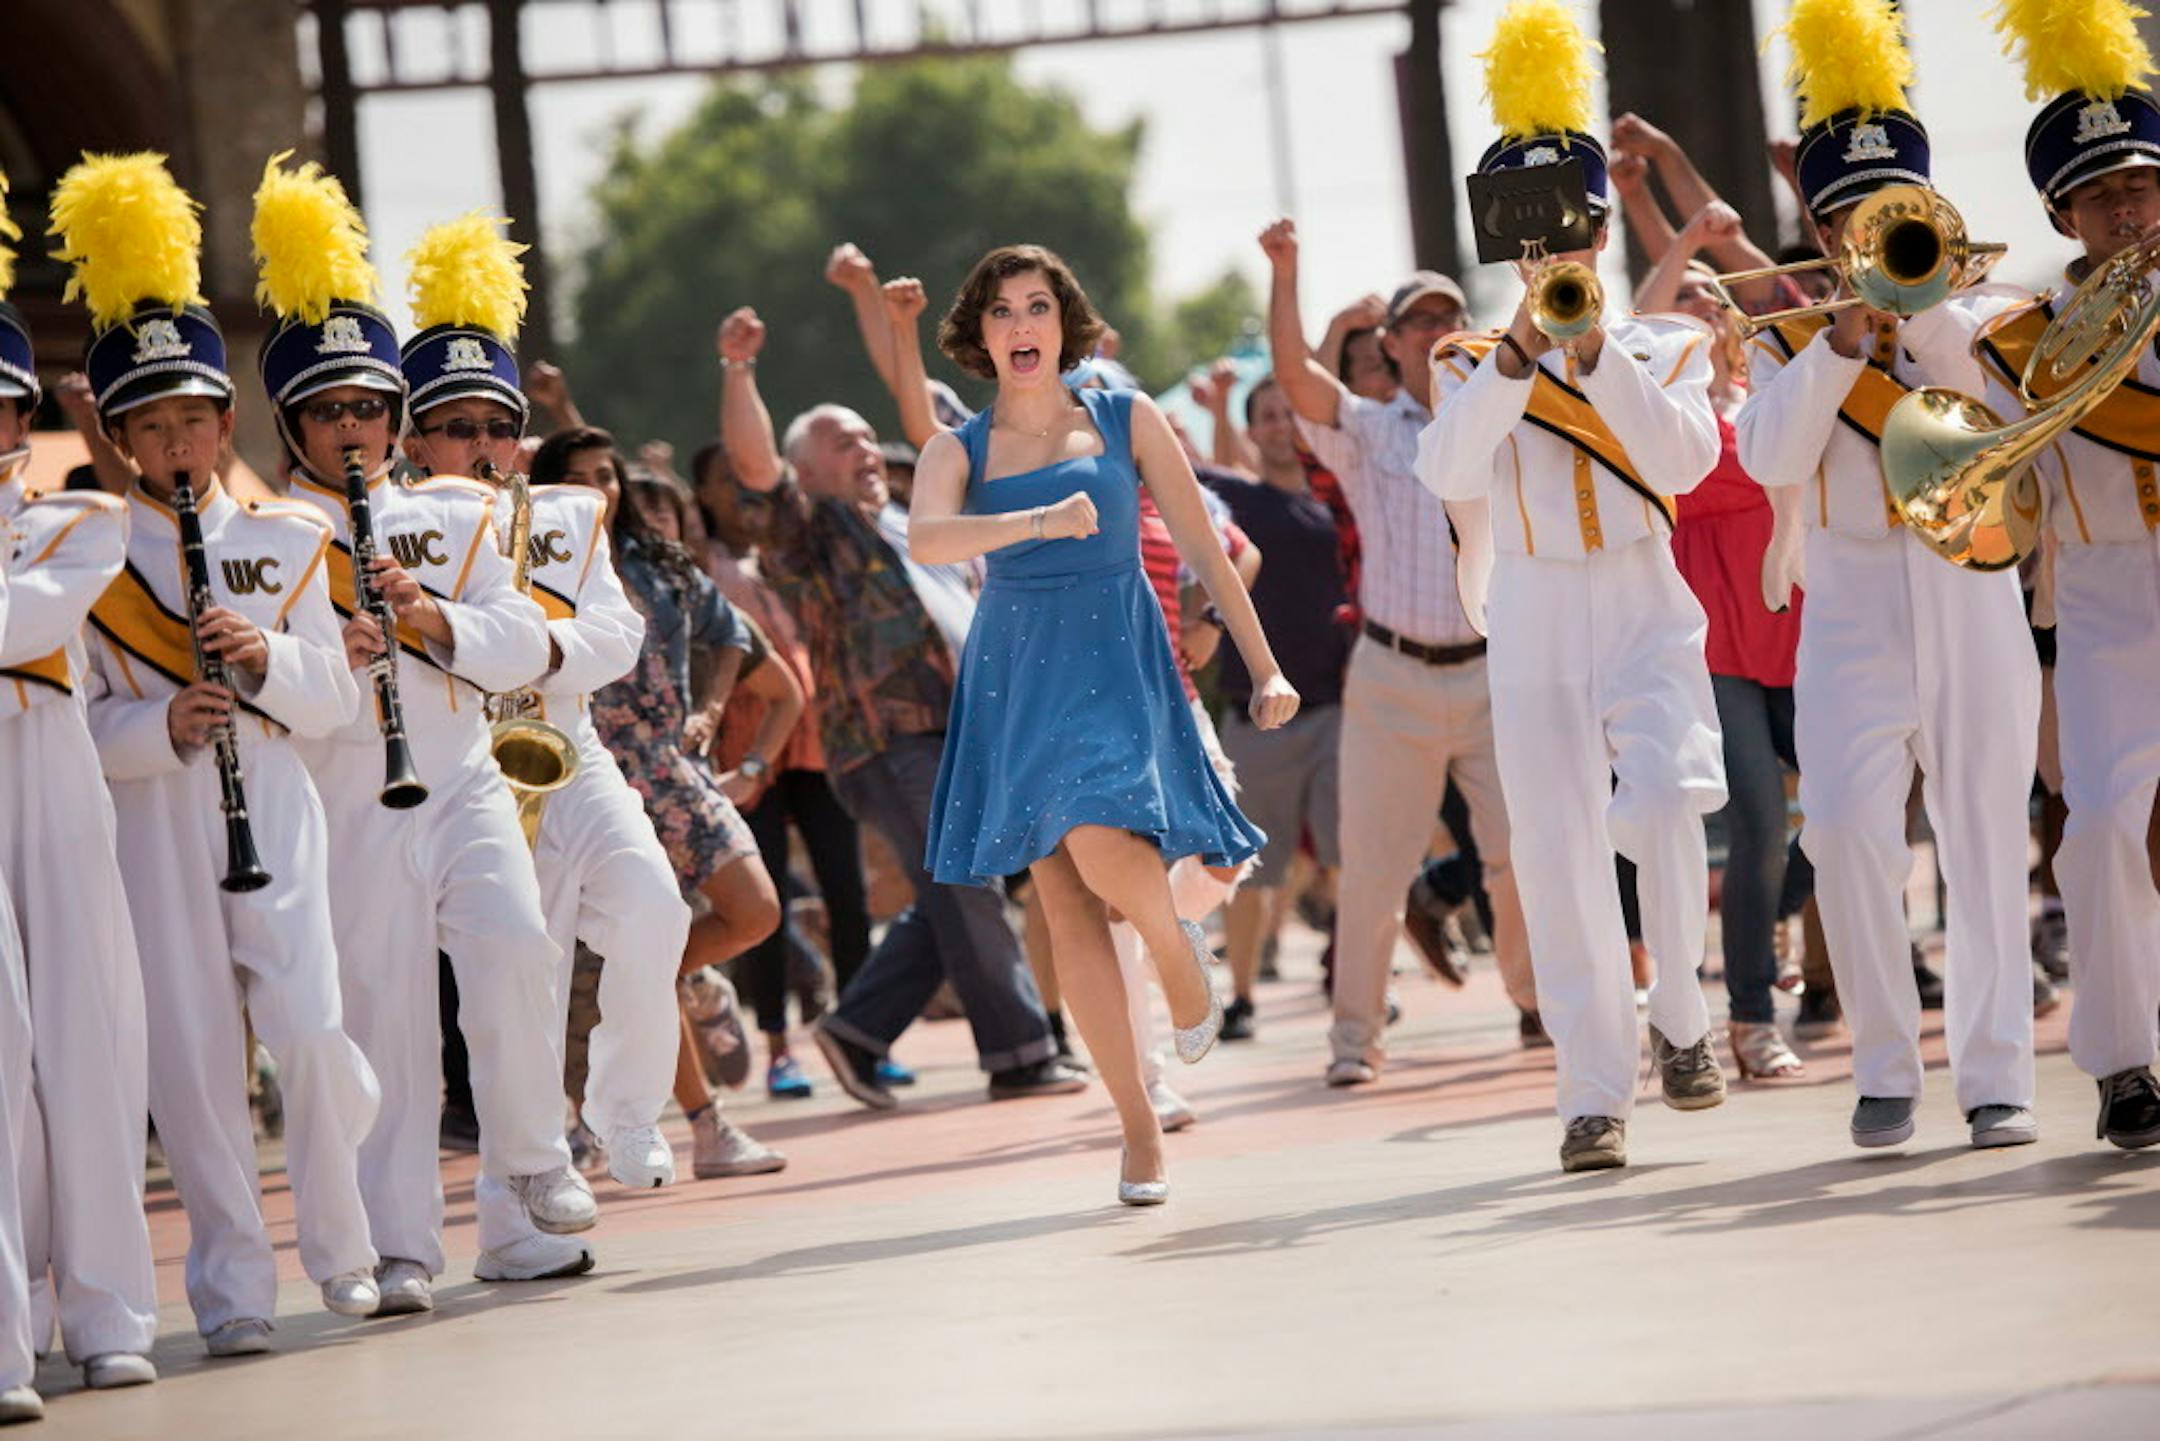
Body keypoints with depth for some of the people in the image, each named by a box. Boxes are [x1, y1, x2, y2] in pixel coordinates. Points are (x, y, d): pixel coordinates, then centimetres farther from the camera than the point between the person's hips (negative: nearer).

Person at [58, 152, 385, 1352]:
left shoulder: (287, 540, 9)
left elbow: (336, 697, 8)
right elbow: (73, 717, 0)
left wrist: (267, 658, -11)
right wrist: (159, 725, -17)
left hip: (273, 804, 1)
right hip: (152, 819, -1)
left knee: (308, 1024, -10)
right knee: (192, 1051, -2)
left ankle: (341, 1246, 10)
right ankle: (233, 1285, 7)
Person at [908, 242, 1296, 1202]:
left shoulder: (1127, 422, 6)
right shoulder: (958, 453, 7)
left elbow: (1202, 550, 8)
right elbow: (925, 539, -14)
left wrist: (1264, 668, 5)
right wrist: (1038, 522, -28)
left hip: (1116, 662, -2)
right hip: (1015, 678, 2)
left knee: (1103, 851, -27)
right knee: (1066, 912, -2)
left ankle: (1178, 950, 8)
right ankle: (1139, 1130, 5)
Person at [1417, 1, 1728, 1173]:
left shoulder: (1663, 348, 9)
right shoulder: (1475, 364, 9)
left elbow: (1685, 460, -10)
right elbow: (1447, 474, -10)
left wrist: (1597, 354, -17)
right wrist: (1517, 355, -18)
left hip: (1643, 610, -1)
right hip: (1534, 625, 1)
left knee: (1668, 800, -23)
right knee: (1562, 859, -3)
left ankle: (1680, 1015, -2)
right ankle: (1596, 1096, 1)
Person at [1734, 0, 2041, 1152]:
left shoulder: (1973, 320, 11)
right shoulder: (1792, 343, 10)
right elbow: (1771, 459, -7)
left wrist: (1915, 304, -17)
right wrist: (1841, 344, -14)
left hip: (1972, 600, 1)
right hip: (1853, 613, 0)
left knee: (1987, 833, 0)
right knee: (1846, 827, -13)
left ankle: (1995, 1076, 4)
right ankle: (1885, 1071, -3)